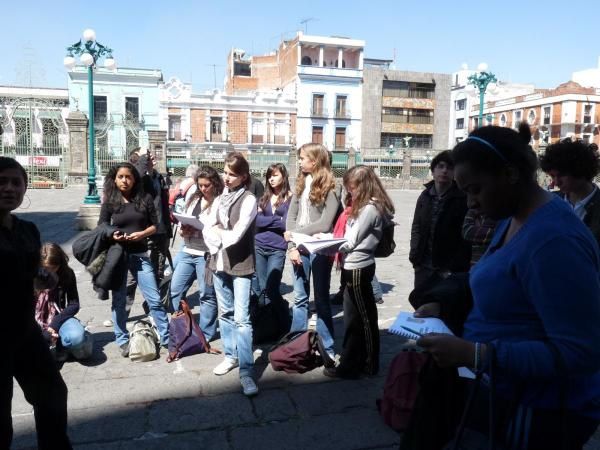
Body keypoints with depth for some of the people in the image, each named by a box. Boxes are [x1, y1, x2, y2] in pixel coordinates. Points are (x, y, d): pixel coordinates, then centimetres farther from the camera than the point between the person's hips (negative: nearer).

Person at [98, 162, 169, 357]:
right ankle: (123, 341, 23)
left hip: (140, 255, 0)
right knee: (118, 300, 9)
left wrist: (142, 233, -14)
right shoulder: (109, 202, 2)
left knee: (154, 299, 0)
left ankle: (167, 338, 11)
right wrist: (112, 236, -15)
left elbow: (154, 225, 5)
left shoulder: (145, 199, 1)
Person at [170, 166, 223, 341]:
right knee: (174, 290, 12)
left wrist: (198, 230, -21)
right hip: (187, 251, 7)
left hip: (207, 253, -7)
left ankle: (205, 334, 19)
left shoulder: (221, 202, -9)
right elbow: (183, 225, 17)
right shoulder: (193, 199, 13)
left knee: (207, 295, 5)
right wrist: (184, 230, -5)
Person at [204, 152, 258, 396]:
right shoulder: (221, 197, 11)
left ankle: (246, 371, -6)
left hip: (241, 264, -6)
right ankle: (230, 356, 30)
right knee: (225, 313, 16)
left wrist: (217, 232, 0)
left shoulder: (249, 200, -9)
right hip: (219, 261, 6)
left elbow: (236, 235, -17)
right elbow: (209, 228, 7)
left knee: (241, 318, -9)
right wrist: (214, 248, -11)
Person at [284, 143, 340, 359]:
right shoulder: (301, 184, 9)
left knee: (321, 299, 6)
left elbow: (324, 224, -15)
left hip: (319, 249, -5)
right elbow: (290, 217, 6)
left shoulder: (330, 188, -8)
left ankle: (327, 348, 18)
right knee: (300, 298, 12)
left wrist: (294, 233, -10)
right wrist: (291, 245, -6)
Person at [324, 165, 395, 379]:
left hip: (357, 269, -10)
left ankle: (351, 366, 14)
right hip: (357, 267, 10)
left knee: (357, 319, 2)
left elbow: (351, 242, -16)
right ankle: (362, 362, 27)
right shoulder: (366, 206, 14)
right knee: (364, 317, 16)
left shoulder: (369, 209, -18)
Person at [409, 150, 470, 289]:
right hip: (423, 267, 5)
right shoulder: (425, 196, 6)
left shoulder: (462, 199, -9)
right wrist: (415, 256, 2)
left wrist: (454, 268, -15)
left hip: (447, 270, -4)